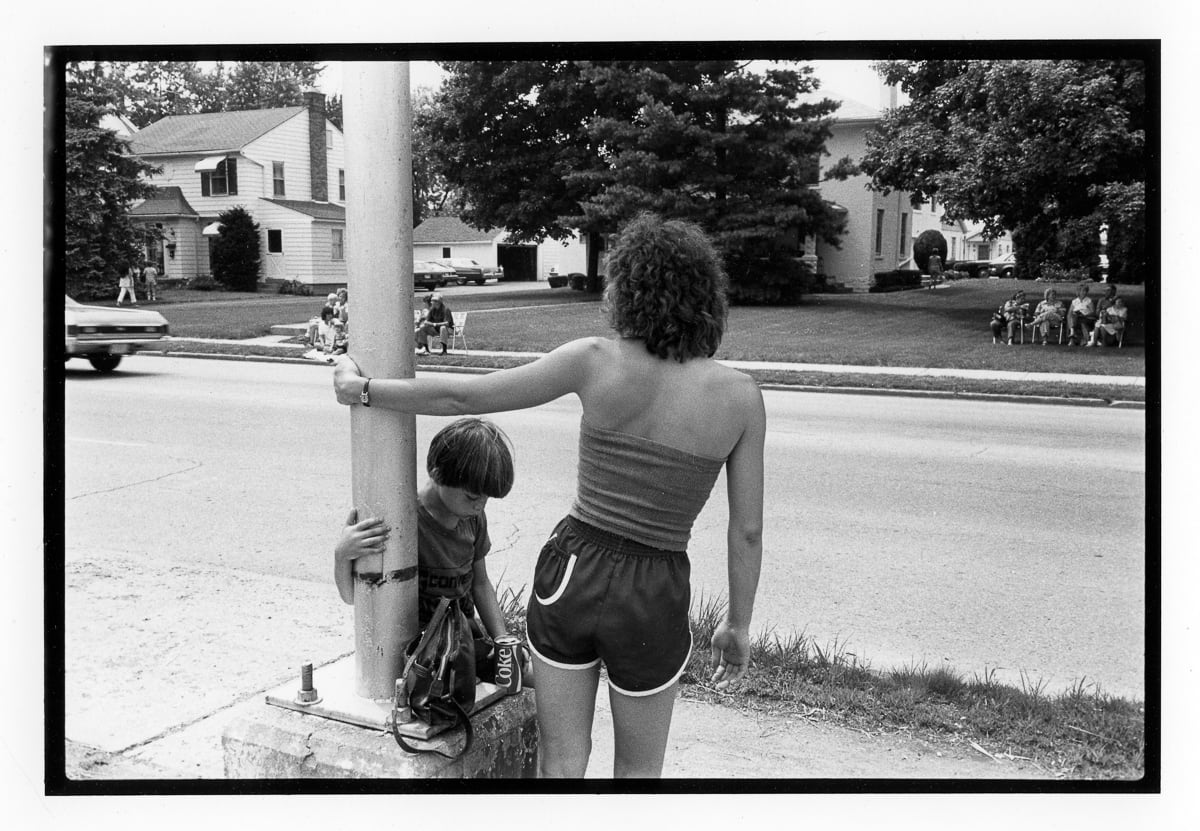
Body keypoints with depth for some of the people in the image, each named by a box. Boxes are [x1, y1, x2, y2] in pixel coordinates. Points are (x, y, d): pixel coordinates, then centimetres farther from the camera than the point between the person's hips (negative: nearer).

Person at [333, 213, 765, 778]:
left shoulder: (596, 360, -11)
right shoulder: (740, 396, -9)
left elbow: (462, 397, -6)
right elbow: (747, 530, -4)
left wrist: (362, 387, 9)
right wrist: (738, 623, 11)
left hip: (569, 573, 1)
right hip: (652, 602, 0)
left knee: (560, 763, 18)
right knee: (638, 770, 23)